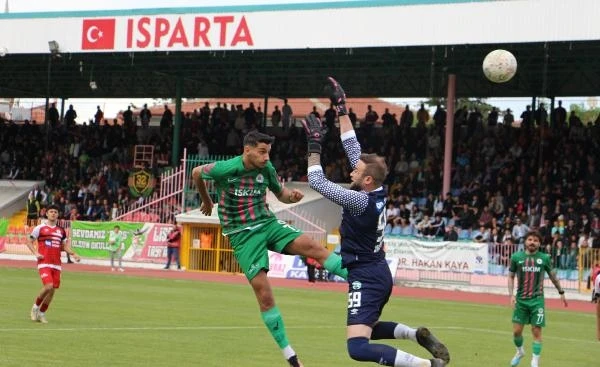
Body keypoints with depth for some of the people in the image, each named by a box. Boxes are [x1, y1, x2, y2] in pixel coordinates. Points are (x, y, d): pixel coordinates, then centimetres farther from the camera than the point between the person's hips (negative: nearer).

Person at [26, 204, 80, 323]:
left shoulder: (61, 230, 14)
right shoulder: (40, 228, 1)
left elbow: (64, 245, 23)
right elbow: (29, 242, 6)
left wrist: (73, 254, 5)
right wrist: (35, 253, -10)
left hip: (56, 264, 5)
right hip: (44, 263, -5)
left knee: (53, 289, 2)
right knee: (48, 286, -21)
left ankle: (41, 313, 19)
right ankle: (35, 307, 3)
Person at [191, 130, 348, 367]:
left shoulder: (266, 169, 0)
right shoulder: (225, 169, -12)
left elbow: (280, 194, 15)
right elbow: (196, 173, 7)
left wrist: (292, 196, -9)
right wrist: (206, 201, 22)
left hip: (267, 223, 4)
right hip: (243, 235, -4)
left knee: (311, 246, -21)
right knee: (263, 293, -11)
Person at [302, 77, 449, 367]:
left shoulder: (361, 201, -21)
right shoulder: (378, 191, 1)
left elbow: (317, 182, -19)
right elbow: (353, 148, 8)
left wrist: (314, 145, -13)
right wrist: (341, 108, 10)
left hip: (366, 279, -10)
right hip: (380, 274, 10)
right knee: (367, 329, 32)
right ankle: (418, 335, 14)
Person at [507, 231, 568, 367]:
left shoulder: (544, 258, 2)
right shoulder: (516, 257, 2)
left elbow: (552, 276, 14)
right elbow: (511, 277, 8)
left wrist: (561, 292, 19)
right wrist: (511, 294, -3)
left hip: (537, 300, -1)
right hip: (520, 299, 1)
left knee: (537, 331, -5)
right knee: (517, 331, 2)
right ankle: (520, 351, 32)